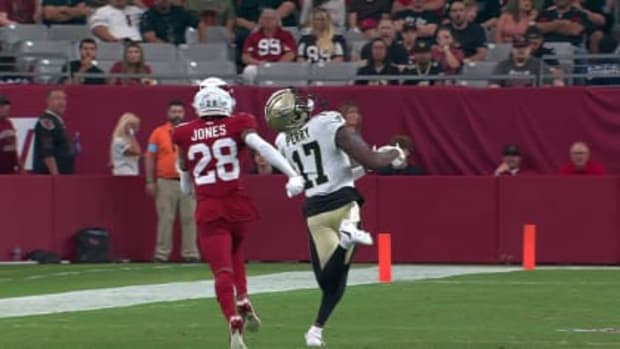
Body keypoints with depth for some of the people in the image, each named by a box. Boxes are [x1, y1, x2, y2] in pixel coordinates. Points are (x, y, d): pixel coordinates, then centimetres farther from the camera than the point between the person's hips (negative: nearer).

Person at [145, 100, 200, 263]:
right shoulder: (158, 133, 4)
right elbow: (150, 157, 4)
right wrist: (150, 181, -3)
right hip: (166, 182, -2)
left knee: (189, 218, 1)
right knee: (165, 219, -1)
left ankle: (190, 253, 5)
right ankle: (162, 253, 3)